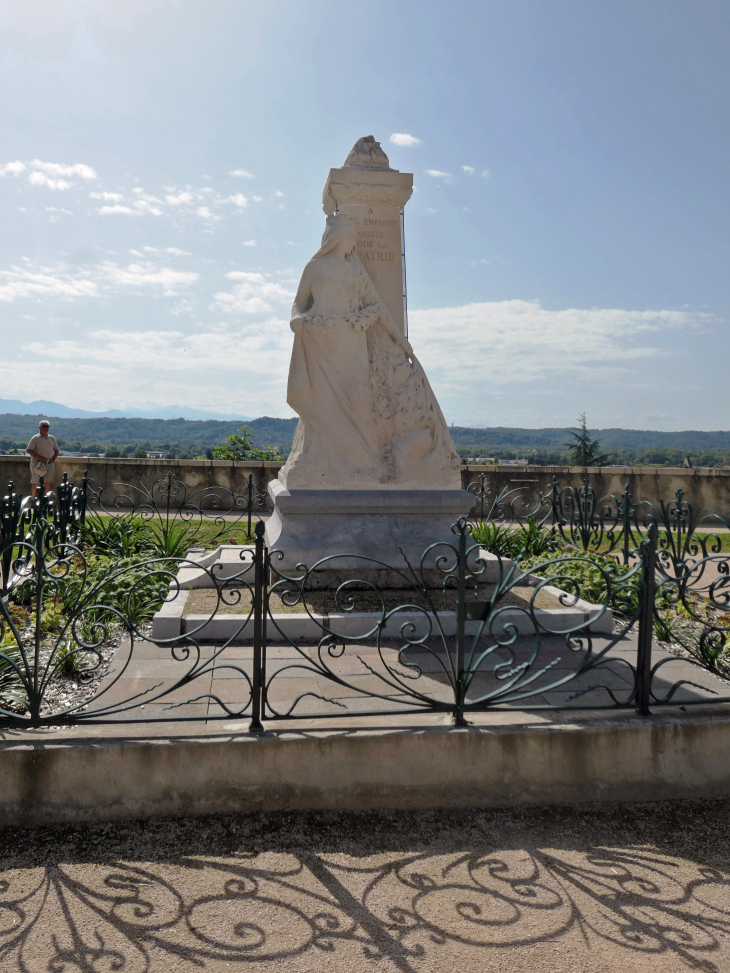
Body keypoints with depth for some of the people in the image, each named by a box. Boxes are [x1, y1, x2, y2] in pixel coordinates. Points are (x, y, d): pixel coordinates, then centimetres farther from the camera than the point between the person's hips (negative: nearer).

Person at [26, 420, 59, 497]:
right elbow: (29, 450, -10)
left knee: (49, 483, 3)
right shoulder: (36, 438, -3)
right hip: (37, 464, -4)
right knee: (35, 483, 1)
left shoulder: (51, 438, 13)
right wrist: (40, 458, -15)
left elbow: (56, 450, 19)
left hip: (49, 464, 4)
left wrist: (53, 459, 1)